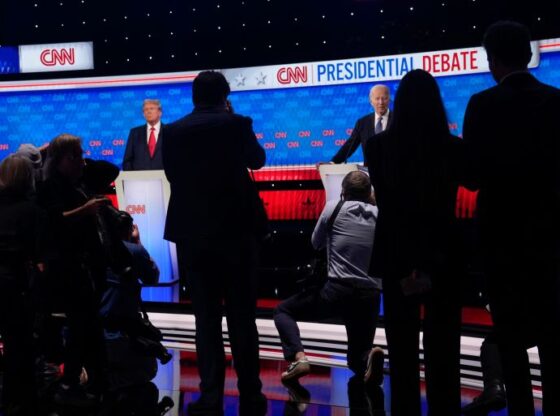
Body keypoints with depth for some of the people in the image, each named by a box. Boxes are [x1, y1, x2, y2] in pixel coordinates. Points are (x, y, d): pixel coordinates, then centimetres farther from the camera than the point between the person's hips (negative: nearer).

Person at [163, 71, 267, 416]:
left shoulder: (174, 132, 2)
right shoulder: (236, 124, -4)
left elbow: (172, 176, 10)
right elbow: (257, 159, 12)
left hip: (192, 234, 2)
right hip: (236, 230, -1)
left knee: (206, 318, 8)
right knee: (242, 317, 7)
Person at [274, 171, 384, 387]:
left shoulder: (334, 207, 4)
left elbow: (316, 243, 16)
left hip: (337, 290, -3)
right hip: (370, 297, 3)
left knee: (283, 311, 18)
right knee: (357, 359, 20)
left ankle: (298, 358, -8)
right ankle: (369, 355, -19)